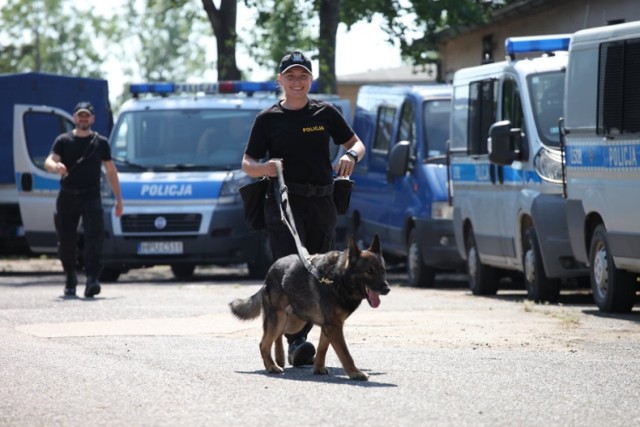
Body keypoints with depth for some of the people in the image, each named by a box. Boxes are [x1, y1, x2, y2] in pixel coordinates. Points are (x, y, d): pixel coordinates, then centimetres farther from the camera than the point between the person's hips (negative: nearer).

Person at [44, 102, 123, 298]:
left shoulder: (100, 142, 9)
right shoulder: (63, 141, 7)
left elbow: (111, 171, 14)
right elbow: (48, 161, -5)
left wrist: (118, 199, 13)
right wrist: (55, 167, -31)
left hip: (91, 196, -1)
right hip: (67, 198, 1)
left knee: (94, 236, -18)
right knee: (66, 241, 6)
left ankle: (92, 279, -24)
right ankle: (70, 279, 26)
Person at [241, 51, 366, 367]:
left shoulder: (325, 113, 11)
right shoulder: (268, 119, 6)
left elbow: (356, 143, 18)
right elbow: (247, 164, 8)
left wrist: (351, 155, -6)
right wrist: (265, 168, -15)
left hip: (322, 204, 3)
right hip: (283, 202, -3)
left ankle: (301, 337, 17)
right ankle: (296, 343, -26)